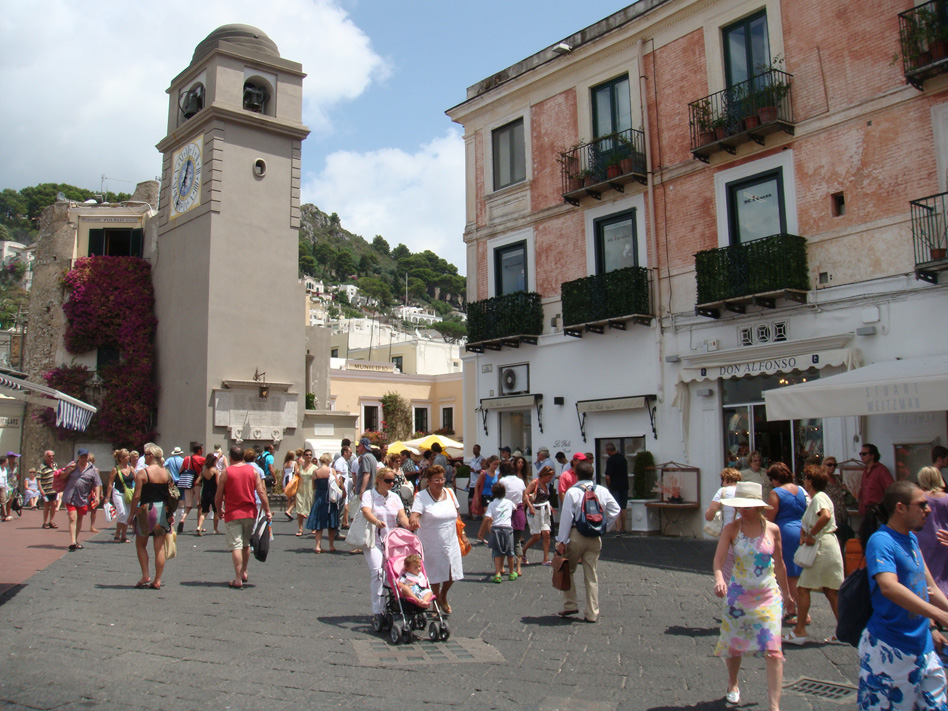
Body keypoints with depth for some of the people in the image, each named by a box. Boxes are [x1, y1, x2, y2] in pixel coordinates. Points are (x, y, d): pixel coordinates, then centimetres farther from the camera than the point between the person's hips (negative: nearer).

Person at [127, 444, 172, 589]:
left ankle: (145, 576, 7)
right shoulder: (166, 473, 5)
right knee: (160, 547, 6)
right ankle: (157, 580, 8)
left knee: (140, 545, 14)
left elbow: (137, 496, -11)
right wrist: (171, 514, 14)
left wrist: (131, 513, -1)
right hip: (163, 511, 4)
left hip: (146, 510, -4)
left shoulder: (142, 473, -9)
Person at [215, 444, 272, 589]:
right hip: (250, 513, 3)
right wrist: (267, 511, 3)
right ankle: (244, 573, 30)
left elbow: (218, 496, -2)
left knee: (236, 546, -3)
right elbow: (261, 492, -2)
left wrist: (219, 510, 15)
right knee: (246, 544, 19)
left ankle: (238, 580, -4)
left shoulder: (226, 472, -5)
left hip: (232, 514, -3)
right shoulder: (252, 470, 2)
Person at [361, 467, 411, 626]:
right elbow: (366, 512, -20)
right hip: (373, 541, -4)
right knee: (376, 572, -17)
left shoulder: (394, 497, 13)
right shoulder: (368, 495, -1)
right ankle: (377, 612, -15)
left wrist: (408, 526, -22)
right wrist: (377, 522, -41)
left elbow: (401, 515, 0)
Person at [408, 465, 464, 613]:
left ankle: (443, 596, 37)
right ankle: (436, 604, 27)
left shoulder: (449, 493, 5)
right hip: (431, 544, -4)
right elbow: (414, 514, -24)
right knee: (435, 577, 5)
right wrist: (413, 520, -46)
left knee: (451, 574, 8)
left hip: (450, 543, 4)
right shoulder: (421, 497, -10)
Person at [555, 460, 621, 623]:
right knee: (592, 575, 8)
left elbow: (566, 517, -11)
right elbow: (615, 510, 5)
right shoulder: (602, 491, 2)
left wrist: (562, 541, -8)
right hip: (595, 538, 4)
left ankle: (570, 606, 13)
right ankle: (592, 614, 10)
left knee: (567, 571, 14)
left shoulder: (572, 492, -9)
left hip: (576, 536, -3)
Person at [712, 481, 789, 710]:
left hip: (768, 596, 0)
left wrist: (786, 594, 17)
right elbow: (719, 557, -20)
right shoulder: (731, 529, -8)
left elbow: (779, 564, 8)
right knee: (734, 645, 15)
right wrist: (719, 578, -40)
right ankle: (732, 685, 41)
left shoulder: (772, 529, -4)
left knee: (773, 650, -9)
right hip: (738, 595, 0)